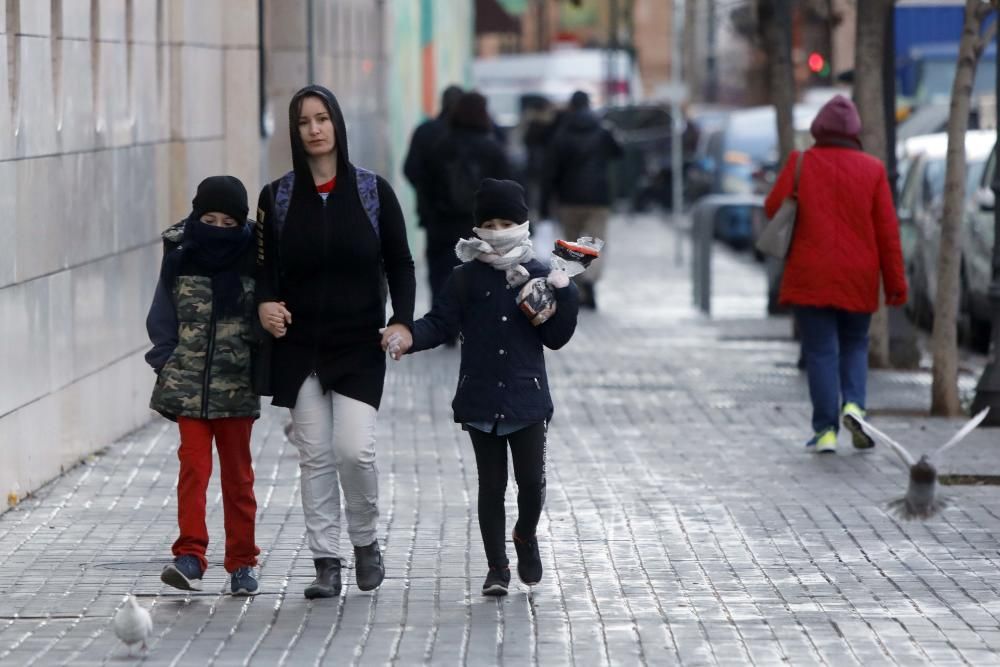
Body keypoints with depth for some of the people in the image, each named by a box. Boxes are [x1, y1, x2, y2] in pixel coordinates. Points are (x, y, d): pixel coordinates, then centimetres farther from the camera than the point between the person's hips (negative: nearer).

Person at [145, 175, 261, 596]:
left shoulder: (252, 260, -2)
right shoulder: (180, 258, 1)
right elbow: (162, 317, 8)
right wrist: (166, 360, -1)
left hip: (237, 386, 0)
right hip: (189, 384, 0)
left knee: (237, 474, 8)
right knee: (194, 466, -10)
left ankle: (242, 563, 15)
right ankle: (190, 557, -14)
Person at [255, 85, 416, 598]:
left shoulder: (373, 191, 1)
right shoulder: (277, 197, 4)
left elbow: (400, 263, 4)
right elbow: (265, 266, 8)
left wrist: (402, 321, -10)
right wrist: (266, 303, -14)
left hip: (359, 346, -2)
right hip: (300, 347, 2)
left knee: (354, 448, -12)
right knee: (314, 455, 1)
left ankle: (366, 541, 12)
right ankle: (326, 563, 9)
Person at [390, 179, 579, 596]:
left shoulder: (538, 276, 3)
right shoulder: (467, 278, 2)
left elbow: (555, 338, 4)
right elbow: (440, 323, -2)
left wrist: (565, 297, -9)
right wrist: (409, 337, -20)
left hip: (527, 398, 0)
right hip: (481, 400, 0)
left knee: (532, 480, -2)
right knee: (491, 484, 5)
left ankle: (526, 536, 29)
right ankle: (497, 567, 12)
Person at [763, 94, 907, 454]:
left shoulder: (801, 163, -4)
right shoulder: (872, 169, -1)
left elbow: (773, 208, -2)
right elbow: (887, 230, -2)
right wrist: (896, 283, 2)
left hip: (810, 277, -1)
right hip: (858, 280, 1)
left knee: (821, 351, 2)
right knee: (855, 346, 17)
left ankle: (826, 430, -4)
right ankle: (853, 405, -6)